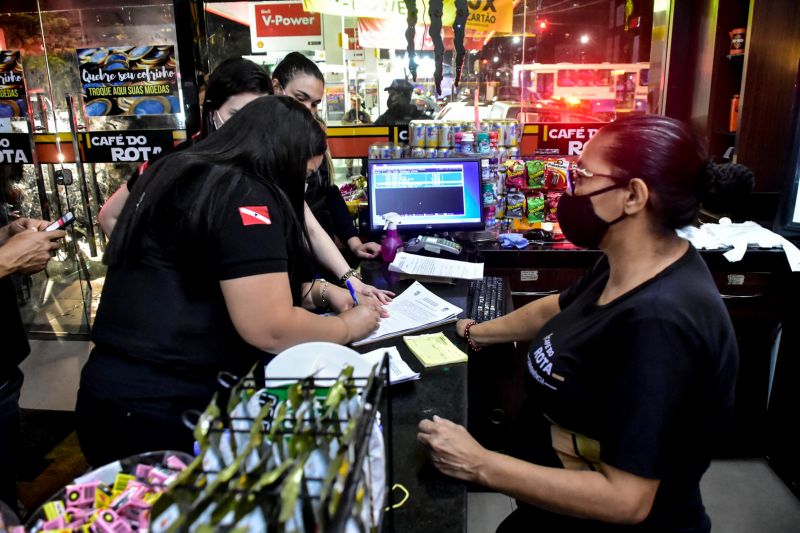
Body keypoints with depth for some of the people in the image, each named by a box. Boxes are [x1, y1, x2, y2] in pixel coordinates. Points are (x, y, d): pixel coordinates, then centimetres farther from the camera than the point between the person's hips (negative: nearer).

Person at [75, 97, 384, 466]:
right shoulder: (244, 193, -18)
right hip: (163, 413, -9)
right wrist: (349, 327, -5)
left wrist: (317, 292, 16)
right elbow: (270, 329, -23)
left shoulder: (177, 174, 12)